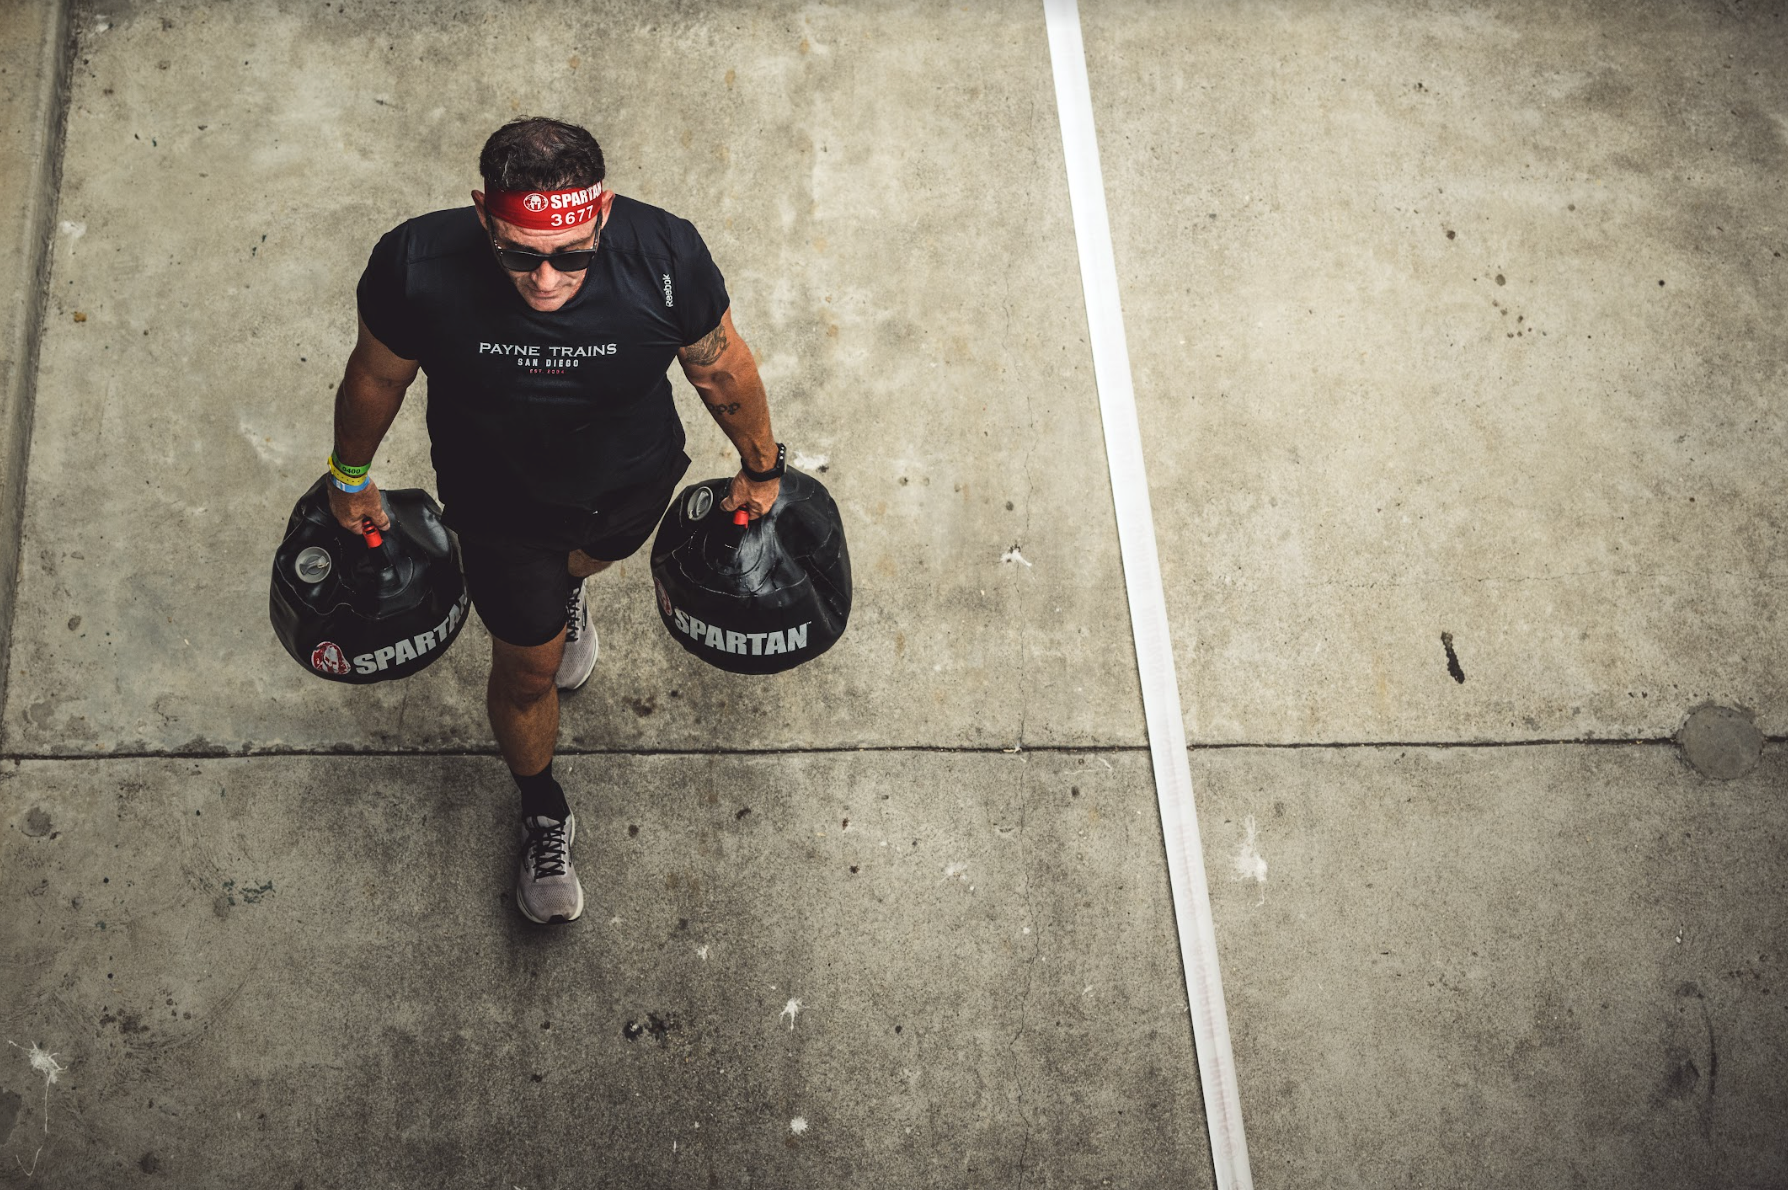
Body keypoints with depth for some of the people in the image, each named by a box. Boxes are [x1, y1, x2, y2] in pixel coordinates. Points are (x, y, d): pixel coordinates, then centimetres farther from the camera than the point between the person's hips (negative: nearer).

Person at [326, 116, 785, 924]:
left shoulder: (665, 257, -37)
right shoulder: (417, 267, -37)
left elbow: (721, 368, -15)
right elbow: (378, 374, -13)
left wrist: (760, 466, 2)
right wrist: (350, 477, 4)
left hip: (633, 483, 1)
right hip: (499, 503, -1)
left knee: (590, 555, 35)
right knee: (528, 669, 18)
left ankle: (566, 589, 75)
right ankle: (543, 812, 50)